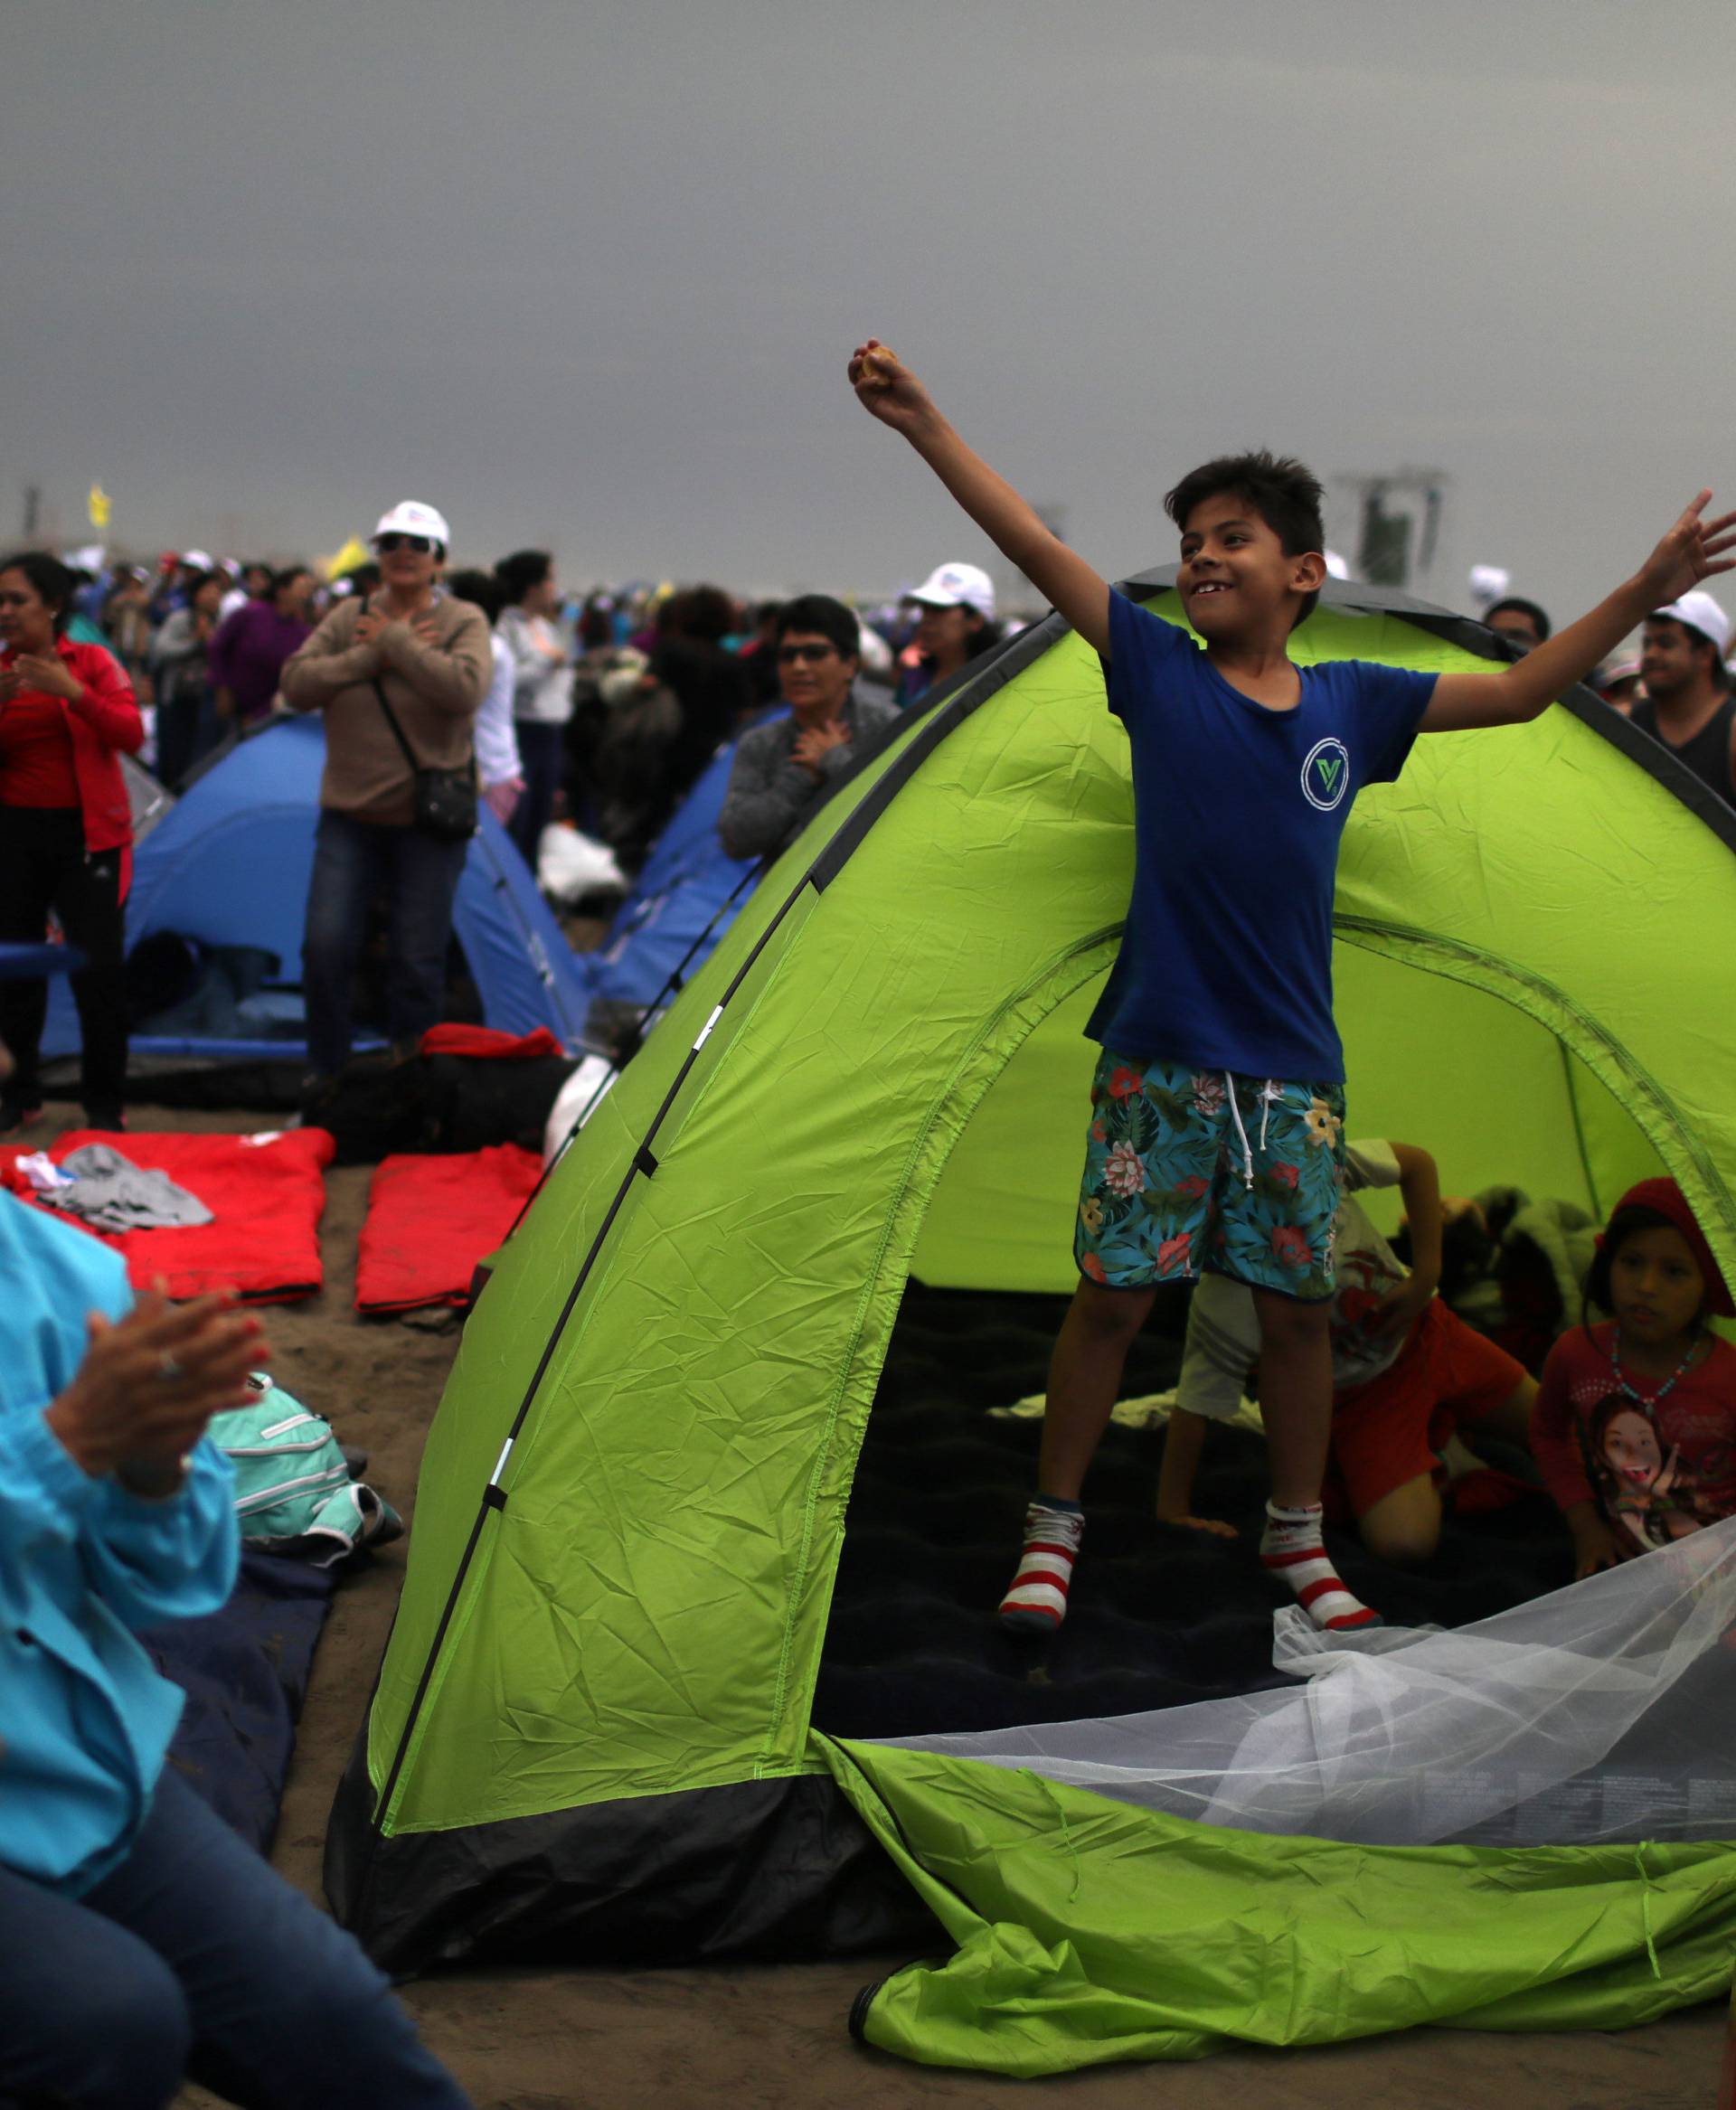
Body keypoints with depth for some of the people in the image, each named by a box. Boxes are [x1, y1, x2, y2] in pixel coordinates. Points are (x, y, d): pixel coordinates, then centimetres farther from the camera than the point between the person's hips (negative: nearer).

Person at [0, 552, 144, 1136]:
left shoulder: (91, 661, -1)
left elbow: (131, 735, -12)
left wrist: (74, 693, -24)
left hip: (87, 832, -2)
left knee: (99, 969, -5)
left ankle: (106, 1107, 5)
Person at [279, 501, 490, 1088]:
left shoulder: (464, 621, -2)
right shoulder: (349, 616, 6)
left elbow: (463, 687, -23)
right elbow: (296, 683, -7)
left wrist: (393, 639, -15)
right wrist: (373, 655, -15)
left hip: (428, 819, -2)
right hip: (349, 814, 2)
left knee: (419, 961, 1)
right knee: (325, 946, -5)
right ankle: (325, 1074, 12)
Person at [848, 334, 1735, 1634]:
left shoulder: (1353, 705, 5)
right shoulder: (1157, 669, 0)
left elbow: (1519, 692, 11)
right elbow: (1037, 549, -7)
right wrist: (923, 424, -13)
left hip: (1295, 1072, 2)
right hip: (1160, 1060, -2)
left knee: (1298, 1305, 9)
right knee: (1113, 1294, 1)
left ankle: (1298, 1539, 26)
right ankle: (1054, 1528, 17)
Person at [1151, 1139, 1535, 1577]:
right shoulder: (1219, 1305, -32)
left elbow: (1416, 1163, -9)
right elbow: (1193, 1408, -23)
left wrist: (1424, 1276, -14)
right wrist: (1172, 1513, -18)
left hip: (1425, 1331, 3)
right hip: (1360, 1395, -3)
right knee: (1404, 1543, -22)